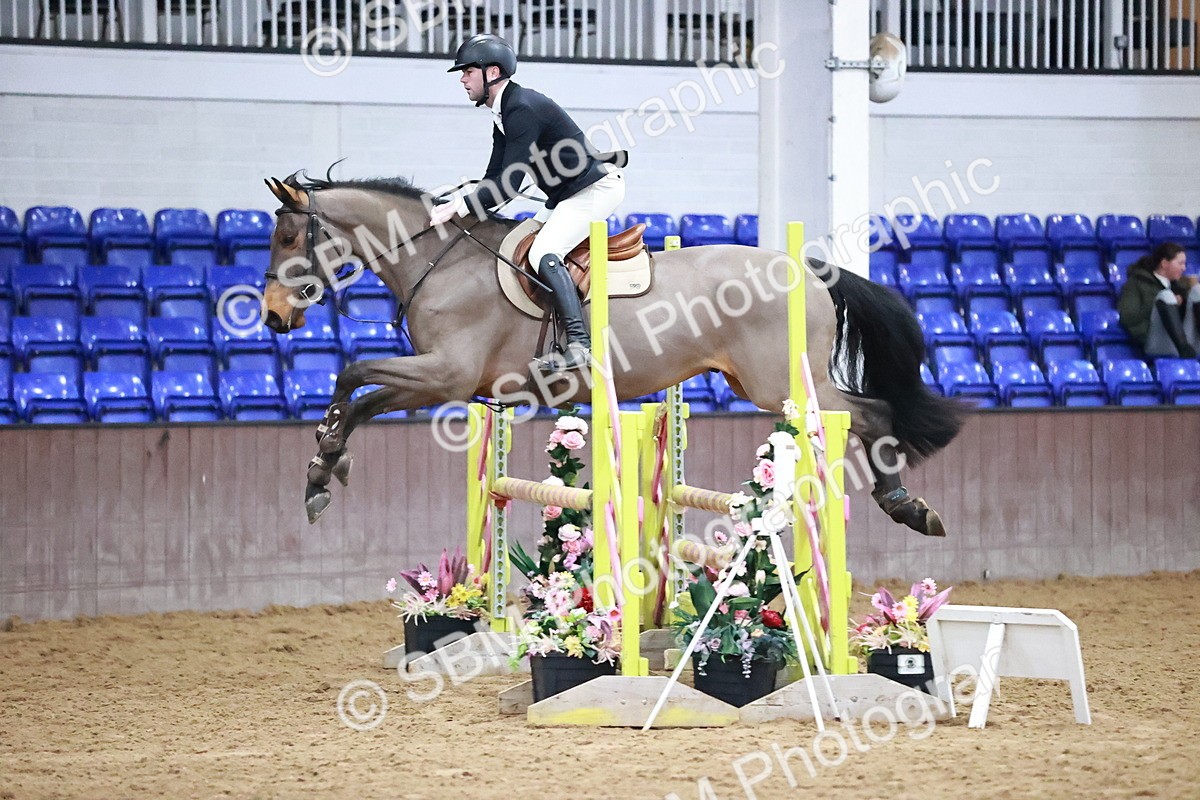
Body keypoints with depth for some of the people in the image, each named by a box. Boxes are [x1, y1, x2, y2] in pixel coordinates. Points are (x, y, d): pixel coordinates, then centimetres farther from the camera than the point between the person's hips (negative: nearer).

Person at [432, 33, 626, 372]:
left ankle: (580, 343, -30)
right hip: (565, 195, 11)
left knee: (543, 254, -25)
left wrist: (459, 207, -26)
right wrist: (456, 207, -2)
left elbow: (508, 185, -27)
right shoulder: (503, 114, 11)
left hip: (597, 188, -11)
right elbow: (494, 178, 11)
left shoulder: (523, 109, -22)